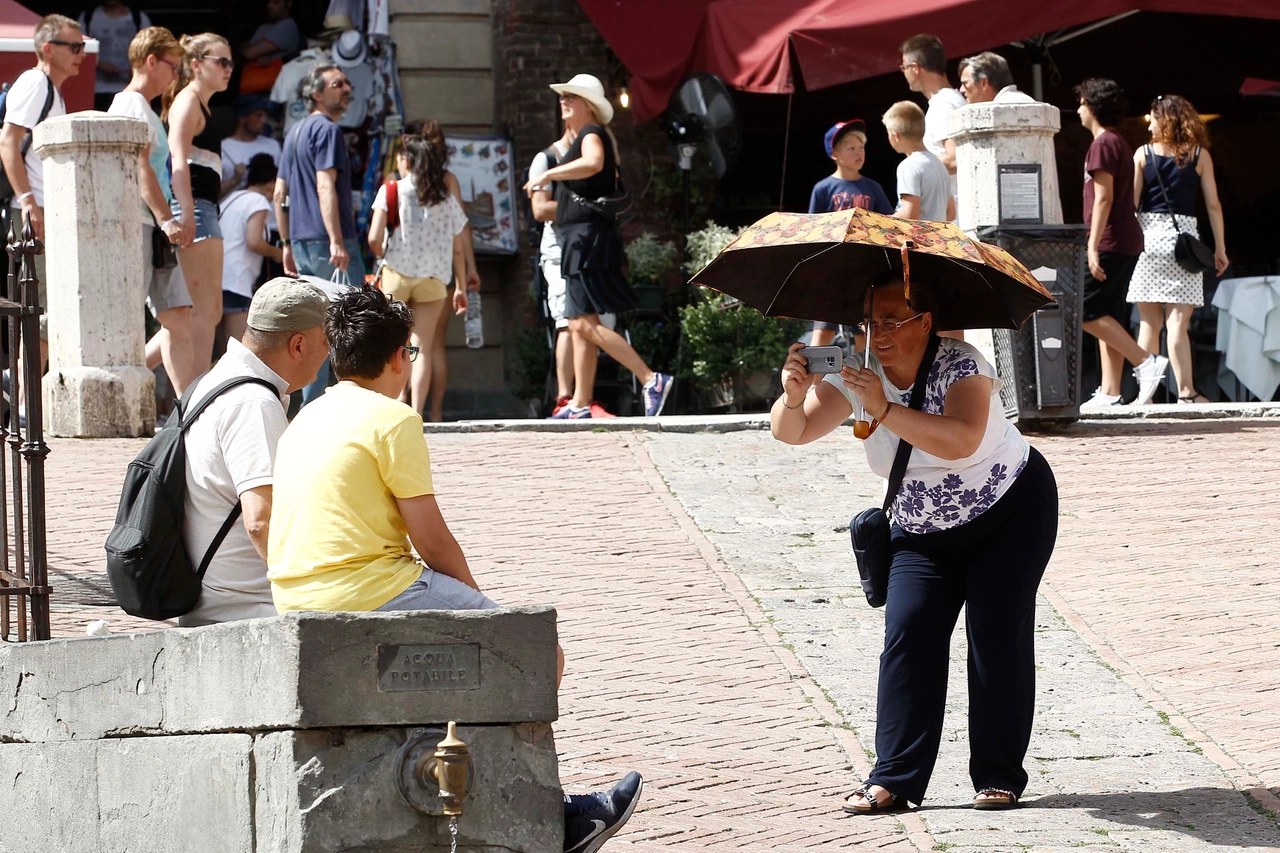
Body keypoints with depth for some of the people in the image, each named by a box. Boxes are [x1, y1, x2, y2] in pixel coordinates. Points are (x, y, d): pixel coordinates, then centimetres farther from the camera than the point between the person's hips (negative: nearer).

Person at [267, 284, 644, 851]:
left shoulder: (305, 421, 17)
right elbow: (433, 542, -9)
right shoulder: (392, 419, -9)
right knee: (540, 655, -1)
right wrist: (475, 596, 9)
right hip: (367, 594, -10)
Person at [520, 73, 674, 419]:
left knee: (585, 324, -16)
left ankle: (652, 380, -20)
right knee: (579, 325, 10)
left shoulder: (592, 134, -10)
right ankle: (579, 405, 11)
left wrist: (548, 175, -30)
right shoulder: (581, 138, 20)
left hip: (588, 235, -11)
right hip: (579, 239, 11)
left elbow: (593, 163, -34)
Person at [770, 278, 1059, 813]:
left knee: (997, 634, -11)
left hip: (1011, 512, -4)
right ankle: (894, 778, -12)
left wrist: (885, 410, -49)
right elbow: (791, 432, -16)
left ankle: (999, 777, -4)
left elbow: (962, 441, -43)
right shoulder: (859, 374, -10)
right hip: (923, 531, 4)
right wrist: (793, 398, -39)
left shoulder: (959, 366, -25)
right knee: (909, 634, -11)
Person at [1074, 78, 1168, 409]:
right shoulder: (1118, 143, 20)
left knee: (1086, 310, -11)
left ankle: (1145, 362, -16)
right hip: (1127, 242, 10)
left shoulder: (1103, 144, -10)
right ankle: (1109, 392, 3)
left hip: (1111, 242, -10)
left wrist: (1093, 247, -21)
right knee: (1107, 316, 7)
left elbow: (1104, 198, -18)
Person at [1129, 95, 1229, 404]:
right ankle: (1186, 392, -10)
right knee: (1178, 322, -4)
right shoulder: (1200, 155, 4)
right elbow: (1213, 205, 3)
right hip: (1183, 235, -1)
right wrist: (1220, 248, 9)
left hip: (1148, 236, 1)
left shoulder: (1143, 154, 4)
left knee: (1149, 322, 6)